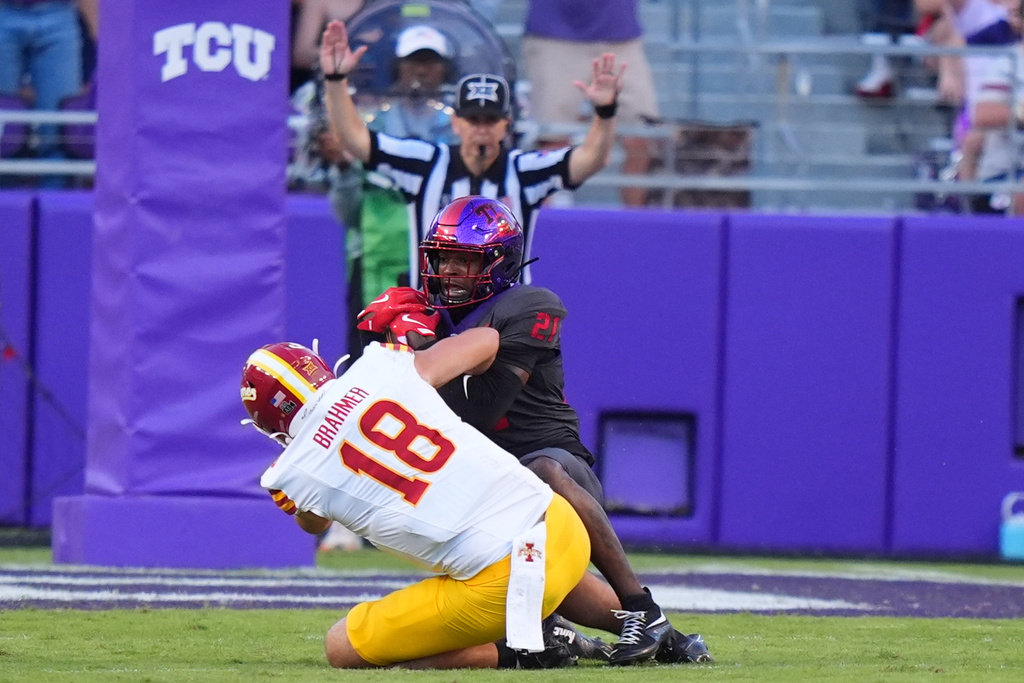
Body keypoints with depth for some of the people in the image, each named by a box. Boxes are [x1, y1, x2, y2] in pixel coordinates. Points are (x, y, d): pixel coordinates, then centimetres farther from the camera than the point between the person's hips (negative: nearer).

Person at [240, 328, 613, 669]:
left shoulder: (294, 475, 0)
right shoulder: (380, 368, 6)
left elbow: (314, 524, 27)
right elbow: (486, 341, 25)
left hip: (500, 586, -6)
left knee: (343, 648, 10)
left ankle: (519, 652, 2)